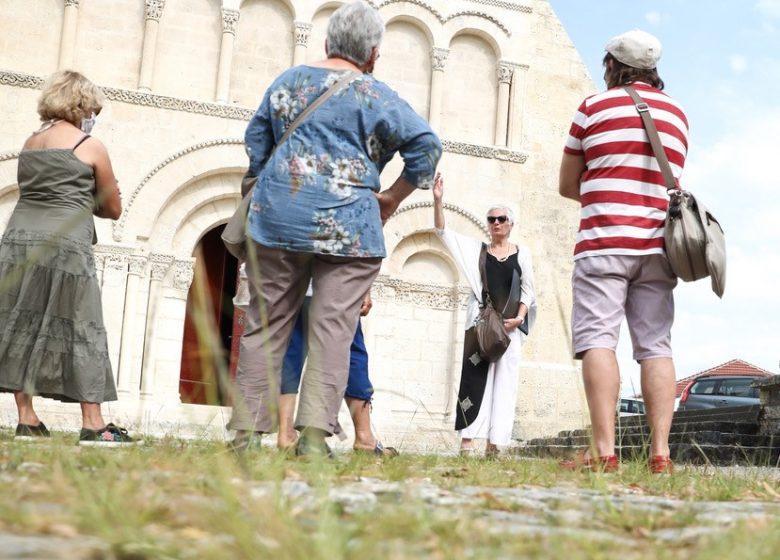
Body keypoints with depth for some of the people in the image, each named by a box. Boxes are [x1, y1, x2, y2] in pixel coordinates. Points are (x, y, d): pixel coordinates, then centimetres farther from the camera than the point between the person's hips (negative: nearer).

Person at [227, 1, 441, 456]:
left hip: (277, 218, 4)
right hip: (347, 227, -4)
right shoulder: (374, 95, -1)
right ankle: (314, 434, -7)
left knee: (265, 326, 8)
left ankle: (247, 430, 10)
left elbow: (256, 143, 19)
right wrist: (391, 198, 2)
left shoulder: (287, 82, 14)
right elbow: (426, 144, -7)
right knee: (333, 331, -2)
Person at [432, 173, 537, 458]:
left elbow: (528, 289, 8)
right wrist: (438, 200, -9)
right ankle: (466, 441, -10)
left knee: (504, 380, -2)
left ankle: (493, 444, 0)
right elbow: (442, 232, 3)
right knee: (475, 377, -7)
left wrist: (519, 317, -7)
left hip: (510, 323, 1)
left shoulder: (522, 253, 13)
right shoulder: (476, 248, 12)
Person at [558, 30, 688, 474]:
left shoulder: (595, 107, 4)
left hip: (604, 242, -4)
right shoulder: (678, 114, 17)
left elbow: (568, 185, 8)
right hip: (658, 246, 4)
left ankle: (604, 451, -19)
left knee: (597, 339, -9)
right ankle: (661, 452, -4)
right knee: (656, 346, 2)